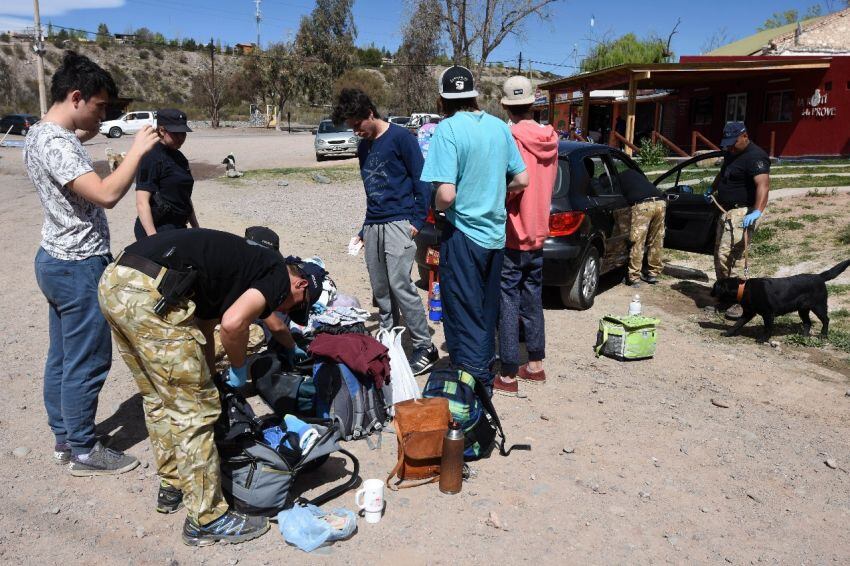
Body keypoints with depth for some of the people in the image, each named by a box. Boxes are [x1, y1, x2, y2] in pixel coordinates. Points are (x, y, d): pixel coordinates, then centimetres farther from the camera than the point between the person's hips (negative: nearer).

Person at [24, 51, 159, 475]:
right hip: (79, 267, -10)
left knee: (62, 356, 17)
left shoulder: (40, 134, 10)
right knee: (88, 362, 0)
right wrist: (137, 150, -21)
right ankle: (83, 451, 13)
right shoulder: (57, 145, -22)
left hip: (56, 261, 10)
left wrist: (83, 136, 19)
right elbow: (107, 194, -31)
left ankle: (64, 438, 29)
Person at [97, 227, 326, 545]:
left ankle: (172, 487, 42)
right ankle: (206, 519, 15)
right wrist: (239, 368, 4)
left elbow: (206, 324, 31)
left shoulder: (244, 262, 27)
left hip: (112, 283, 10)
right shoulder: (279, 274, 2)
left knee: (159, 398, 25)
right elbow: (233, 323, -15)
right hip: (150, 293, -10)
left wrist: (207, 379, 34)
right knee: (194, 409, 2)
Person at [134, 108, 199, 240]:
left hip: (178, 229, 8)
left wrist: (195, 227, 21)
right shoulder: (151, 158, -12)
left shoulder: (179, 157, 12)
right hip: (158, 231, -8)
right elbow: (142, 203, -18)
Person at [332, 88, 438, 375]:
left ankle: (425, 347, -4)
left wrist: (417, 220, -11)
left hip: (399, 223, -7)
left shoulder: (400, 137, -5)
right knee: (381, 290, 7)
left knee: (400, 284, -13)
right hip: (373, 226, 7)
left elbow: (421, 181, -6)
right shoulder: (363, 147, 17)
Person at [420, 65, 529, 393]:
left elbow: (446, 194, -24)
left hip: (463, 234, -6)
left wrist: (437, 207, -3)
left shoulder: (448, 129, -15)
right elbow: (522, 180, 7)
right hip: (495, 234, 7)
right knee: (487, 313, 19)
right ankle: (486, 377, 33)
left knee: (465, 318, 4)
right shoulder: (499, 126, 3)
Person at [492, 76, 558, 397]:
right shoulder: (550, 139, 5)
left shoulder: (509, 139, -17)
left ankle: (508, 376, 6)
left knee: (508, 304, 0)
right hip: (538, 233, 7)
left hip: (512, 237, -7)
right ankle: (536, 365, 27)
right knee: (533, 301, 17)